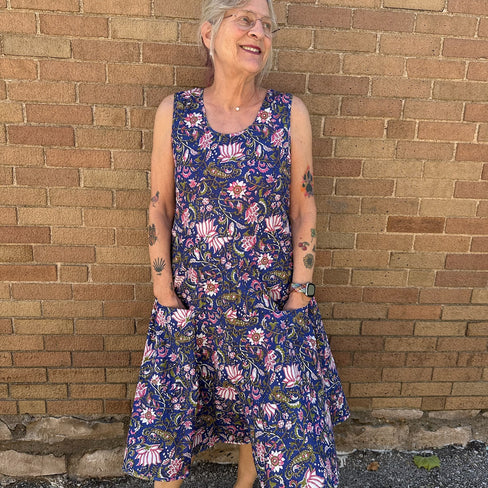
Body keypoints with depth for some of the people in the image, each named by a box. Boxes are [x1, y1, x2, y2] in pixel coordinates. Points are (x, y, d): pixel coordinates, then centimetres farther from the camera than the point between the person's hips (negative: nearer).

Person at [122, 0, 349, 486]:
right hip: (191, 294, 0)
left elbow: (304, 209, -2)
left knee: (267, 396, 16)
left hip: (269, 295, 1)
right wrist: (165, 294, -3)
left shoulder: (291, 113, -4)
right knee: (171, 398, 12)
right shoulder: (174, 112, -3)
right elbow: (160, 209, -1)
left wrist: (299, 297, -4)